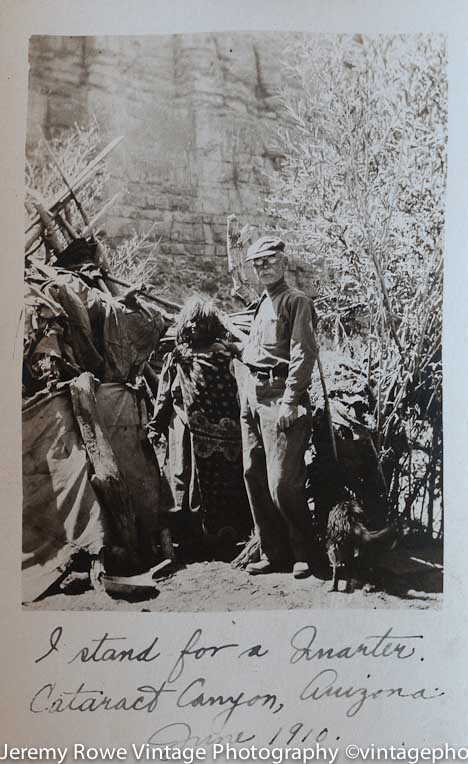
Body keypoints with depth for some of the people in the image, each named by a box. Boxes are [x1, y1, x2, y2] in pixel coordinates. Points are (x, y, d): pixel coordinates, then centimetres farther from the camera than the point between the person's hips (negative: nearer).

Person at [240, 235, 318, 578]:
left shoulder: (296, 300, -5)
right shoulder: (263, 303, 20)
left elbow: (303, 355, -13)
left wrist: (290, 401, -19)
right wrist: (248, 398, 14)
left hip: (280, 396, -8)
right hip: (254, 395, 9)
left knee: (283, 482, -8)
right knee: (254, 476, 8)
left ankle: (304, 554, 10)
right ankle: (273, 553, 19)